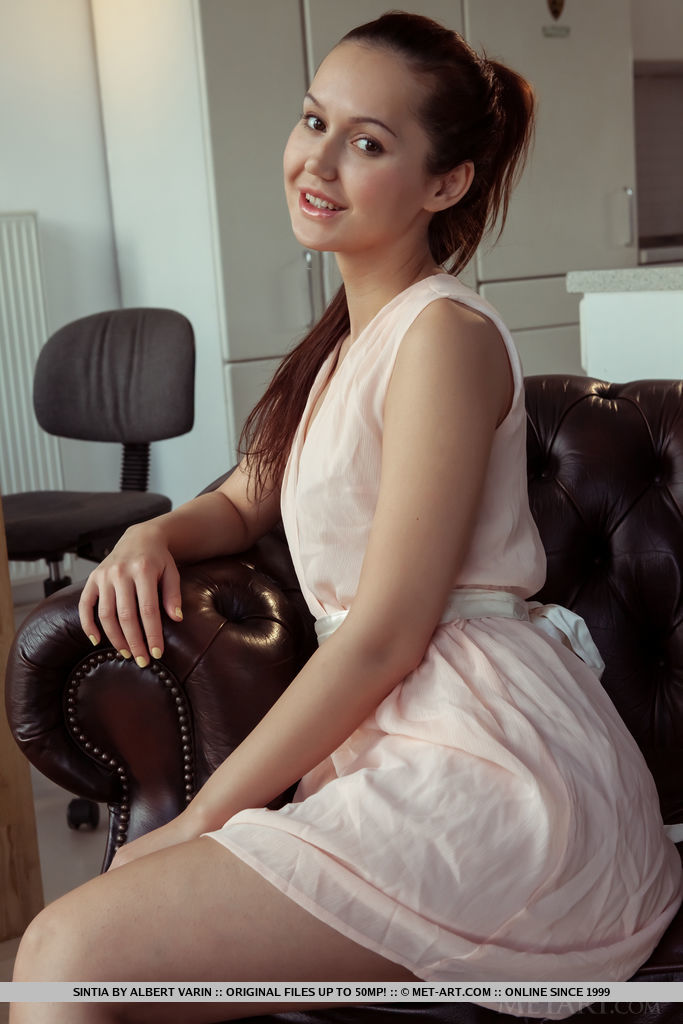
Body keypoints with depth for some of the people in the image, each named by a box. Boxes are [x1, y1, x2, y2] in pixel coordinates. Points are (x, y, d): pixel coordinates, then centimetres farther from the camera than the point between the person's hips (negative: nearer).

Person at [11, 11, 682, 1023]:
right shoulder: (351, 335, 17)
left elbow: (383, 638, -15)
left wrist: (198, 819, -10)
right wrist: (152, 534, 3)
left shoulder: (446, 334, -12)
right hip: (393, 742, 9)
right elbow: (245, 503, 27)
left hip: (492, 763, -9)